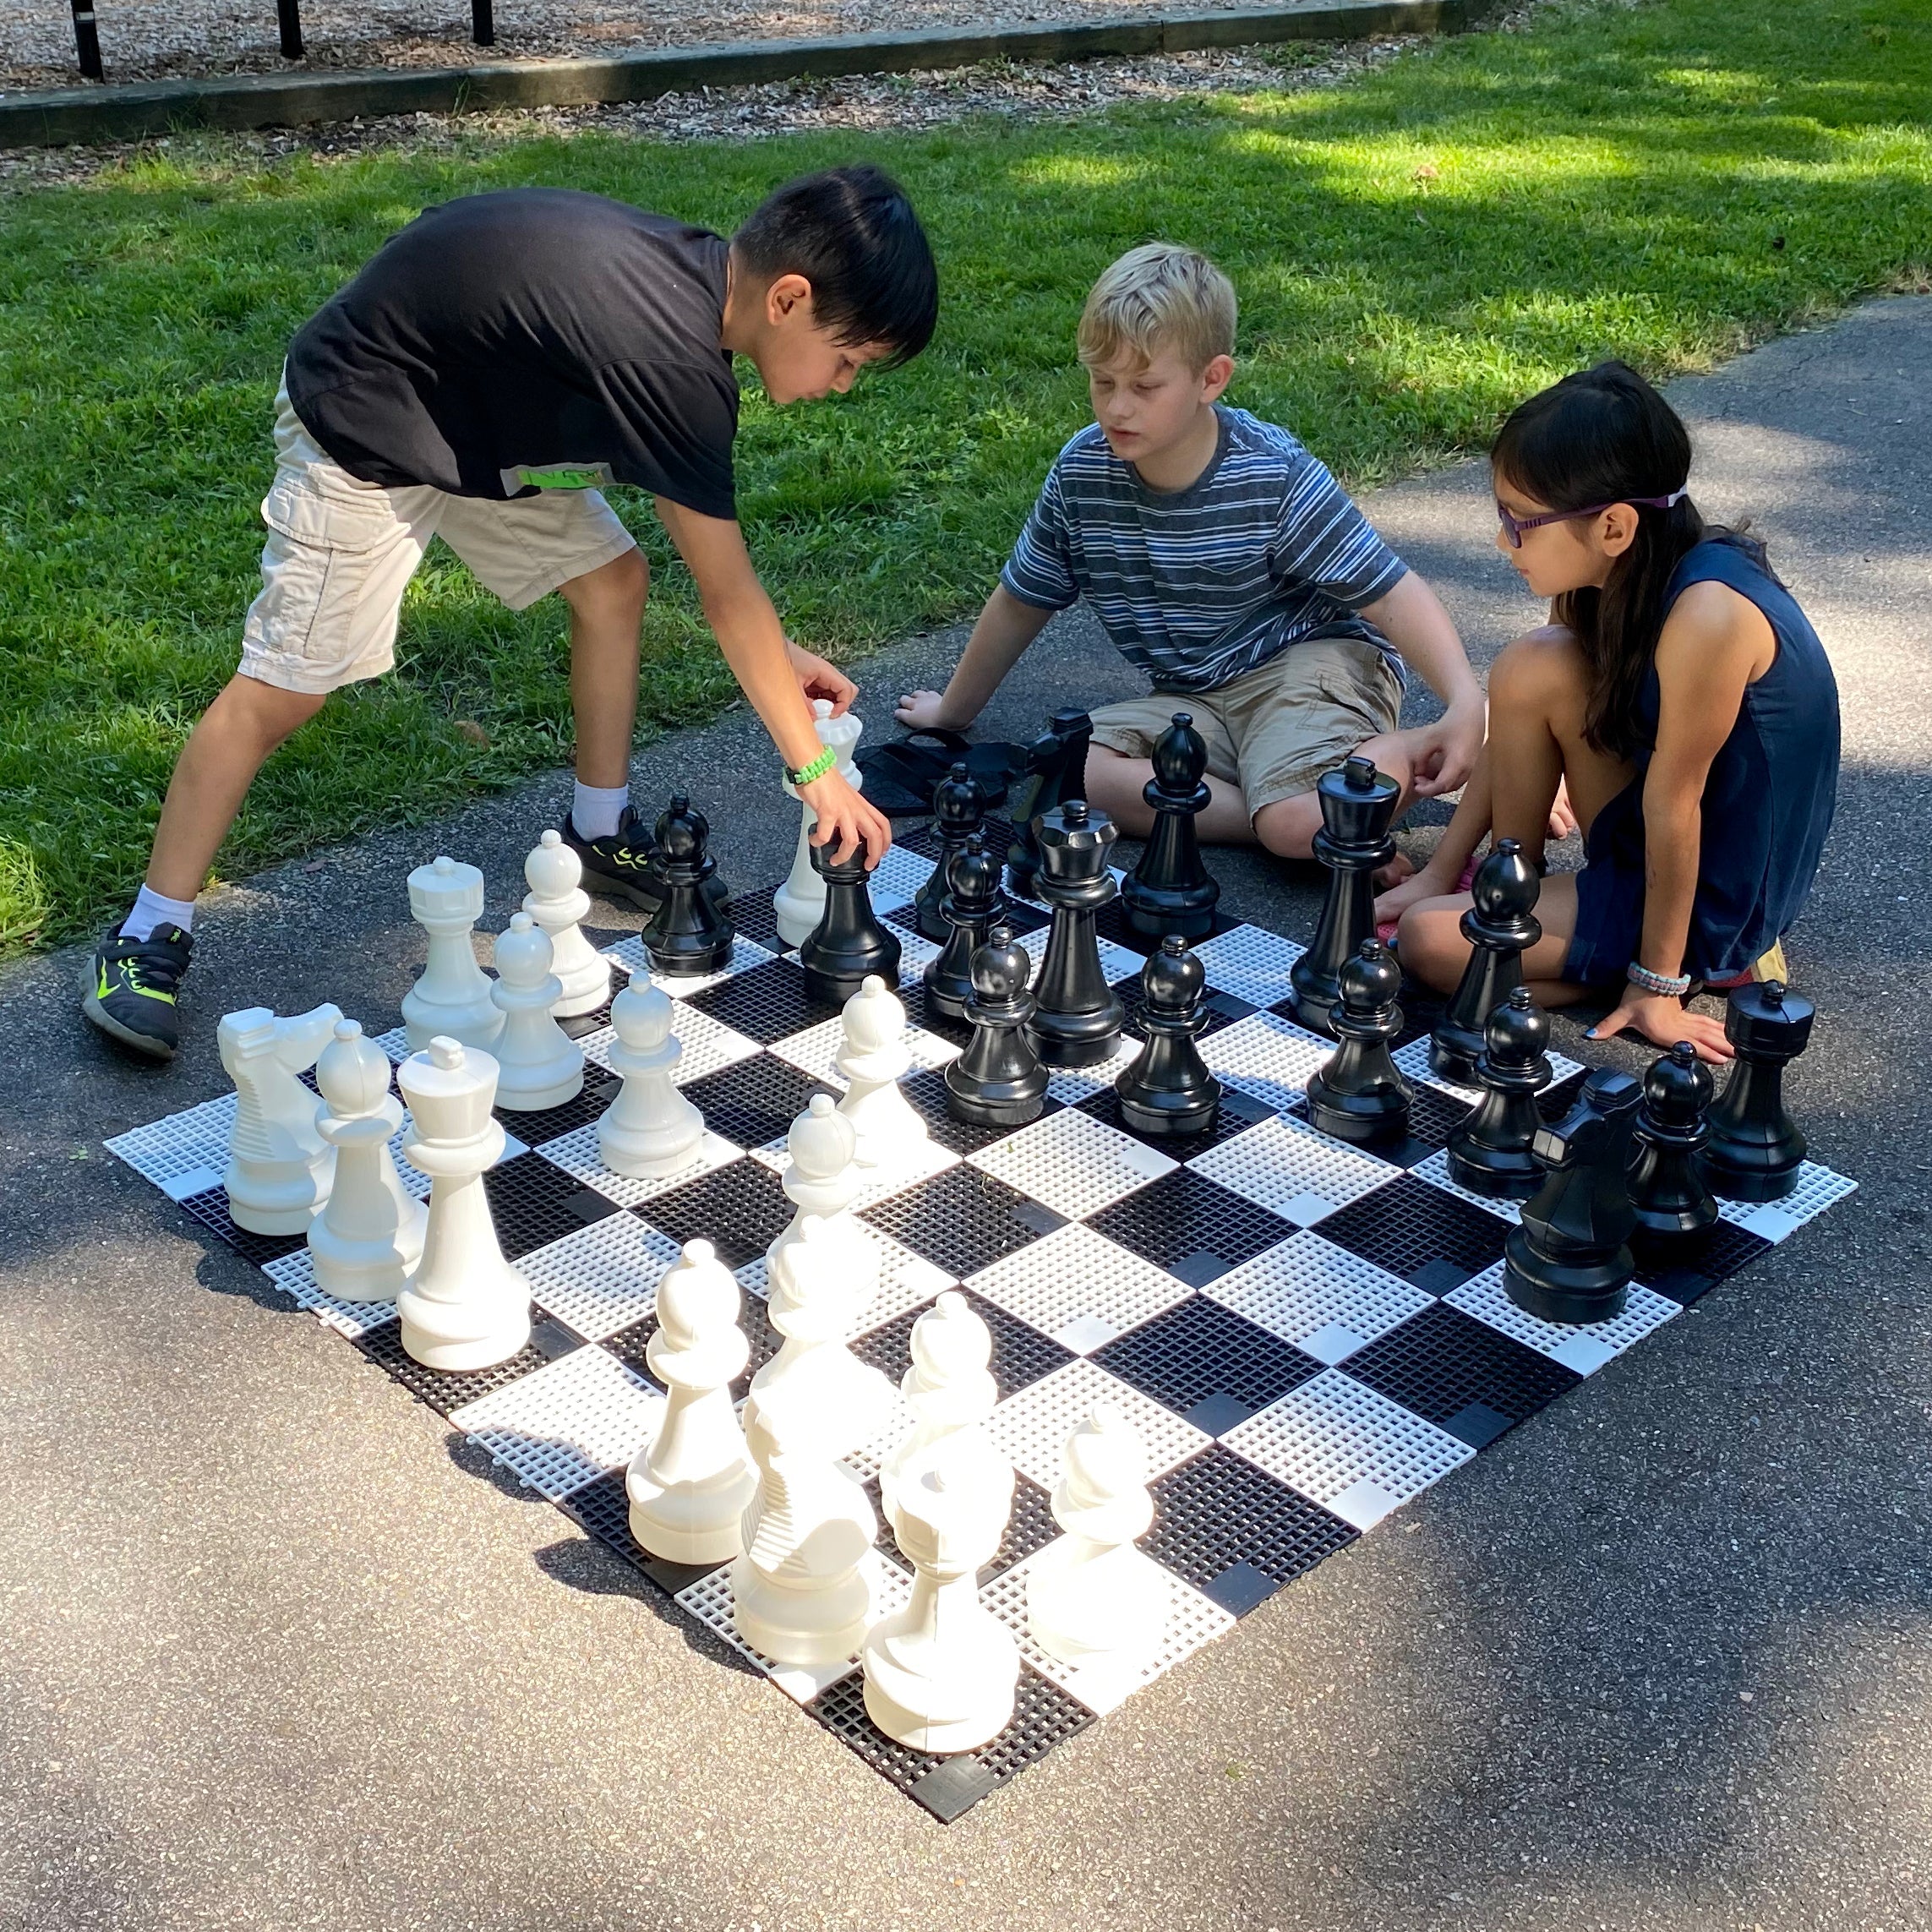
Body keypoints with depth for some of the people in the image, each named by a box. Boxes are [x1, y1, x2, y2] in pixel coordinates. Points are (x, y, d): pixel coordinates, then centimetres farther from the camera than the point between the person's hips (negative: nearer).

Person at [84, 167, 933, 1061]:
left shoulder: (699, 275, -6)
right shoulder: (670, 355, -33)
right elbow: (727, 596, -25)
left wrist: (771, 652, 4)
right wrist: (816, 769, -15)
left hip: (478, 407, 9)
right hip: (361, 424, -9)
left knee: (612, 581, 7)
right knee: (285, 689, -6)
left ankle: (601, 830, 25)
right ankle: (149, 936, 7)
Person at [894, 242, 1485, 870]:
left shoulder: (1274, 475, -17)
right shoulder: (1081, 473, -6)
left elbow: (1392, 594, -18)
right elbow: (1021, 603, 11)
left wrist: (1466, 706, -34)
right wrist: (954, 711, 23)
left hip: (1311, 661, -6)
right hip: (1193, 700, 6)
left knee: (1300, 825, -36)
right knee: (1061, 771, -24)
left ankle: (1396, 759, -3)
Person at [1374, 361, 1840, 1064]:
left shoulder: (1706, 614, -32)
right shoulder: (1615, 573, -5)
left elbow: (1672, 803, -25)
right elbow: (1515, 721, 3)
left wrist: (1656, 981, -16)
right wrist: (1439, 872, 6)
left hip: (1715, 895, -8)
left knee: (1429, 940, -16)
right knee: (1532, 670, -8)